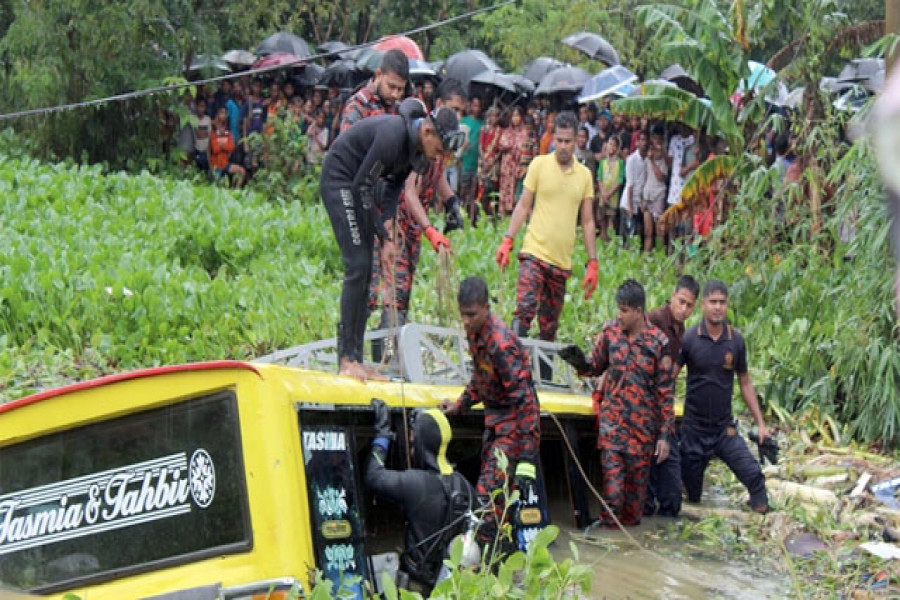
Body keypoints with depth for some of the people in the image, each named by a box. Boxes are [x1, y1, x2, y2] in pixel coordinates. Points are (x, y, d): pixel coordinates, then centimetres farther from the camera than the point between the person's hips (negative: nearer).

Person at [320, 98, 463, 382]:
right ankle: (347, 358, -14)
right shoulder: (393, 135, -30)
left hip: (359, 186, 9)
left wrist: (387, 231, -5)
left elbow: (393, 187, 8)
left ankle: (355, 359, 6)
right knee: (358, 266, -15)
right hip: (339, 181, -9)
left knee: (364, 273, 5)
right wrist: (384, 236, -18)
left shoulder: (414, 143, -2)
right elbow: (362, 185, -25)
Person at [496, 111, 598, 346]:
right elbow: (523, 205, 5)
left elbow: (587, 221, 13)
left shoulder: (585, 175, 9)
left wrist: (592, 263, 8)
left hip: (562, 262, 3)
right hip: (534, 253, -3)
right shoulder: (539, 164, 2)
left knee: (550, 325, 6)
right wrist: (508, 240, -6)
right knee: (524, 309, -22)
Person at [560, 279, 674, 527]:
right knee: (612, 471, -9)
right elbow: (596, 367, 16)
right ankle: (609, 522, -6)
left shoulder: (658, 342, -7)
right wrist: (580, 362, -8)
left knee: (637, 475, 4)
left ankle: (631, 521, 16)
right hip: (612, 417, 2)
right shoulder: (611, 331, 3)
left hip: (643, 423, -1)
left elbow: (665, 391, -4)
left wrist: (665, 434, -6)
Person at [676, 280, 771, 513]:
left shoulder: (736, 340, -1)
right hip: (694, 430, -1)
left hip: (725, 428, 2)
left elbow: (745, 383, 9)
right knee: (692, 489, 6)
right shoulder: (689, 339, -9)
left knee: (753, 475, -13)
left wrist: (760, 424, 7)